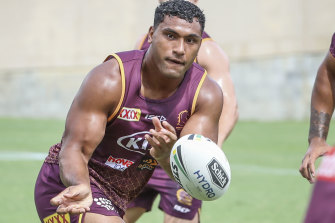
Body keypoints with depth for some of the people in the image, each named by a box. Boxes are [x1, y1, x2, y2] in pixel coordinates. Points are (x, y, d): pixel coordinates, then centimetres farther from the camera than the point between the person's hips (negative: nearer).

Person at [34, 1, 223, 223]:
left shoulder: (207, 96, -14)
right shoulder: (109, 81, -24)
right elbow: (75, 148, -27)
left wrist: (166, 155, -44)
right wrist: (80, 186, -50)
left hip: (116, 200, 6)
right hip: (68, 186, -6)